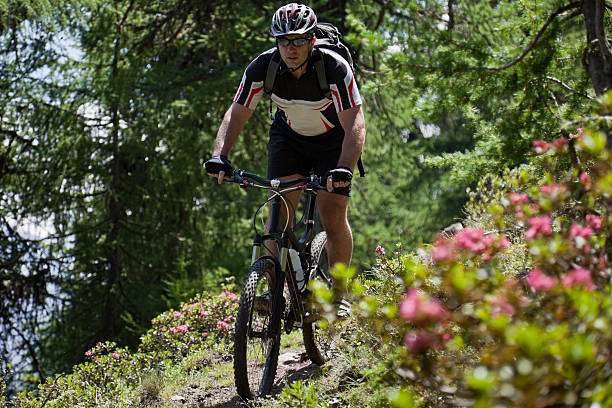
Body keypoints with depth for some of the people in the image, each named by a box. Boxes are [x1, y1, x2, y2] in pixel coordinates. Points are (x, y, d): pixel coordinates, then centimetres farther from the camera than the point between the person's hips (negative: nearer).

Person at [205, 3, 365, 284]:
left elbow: (355, 125, -36)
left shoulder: (335, 69, -32)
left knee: (333, 220, -11)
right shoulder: (262, 68, -24)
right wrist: (220, 156, -38)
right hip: (289, 137, 3)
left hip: (332, 141, -2)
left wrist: (344, 169, -51)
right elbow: (236, 115, -21)